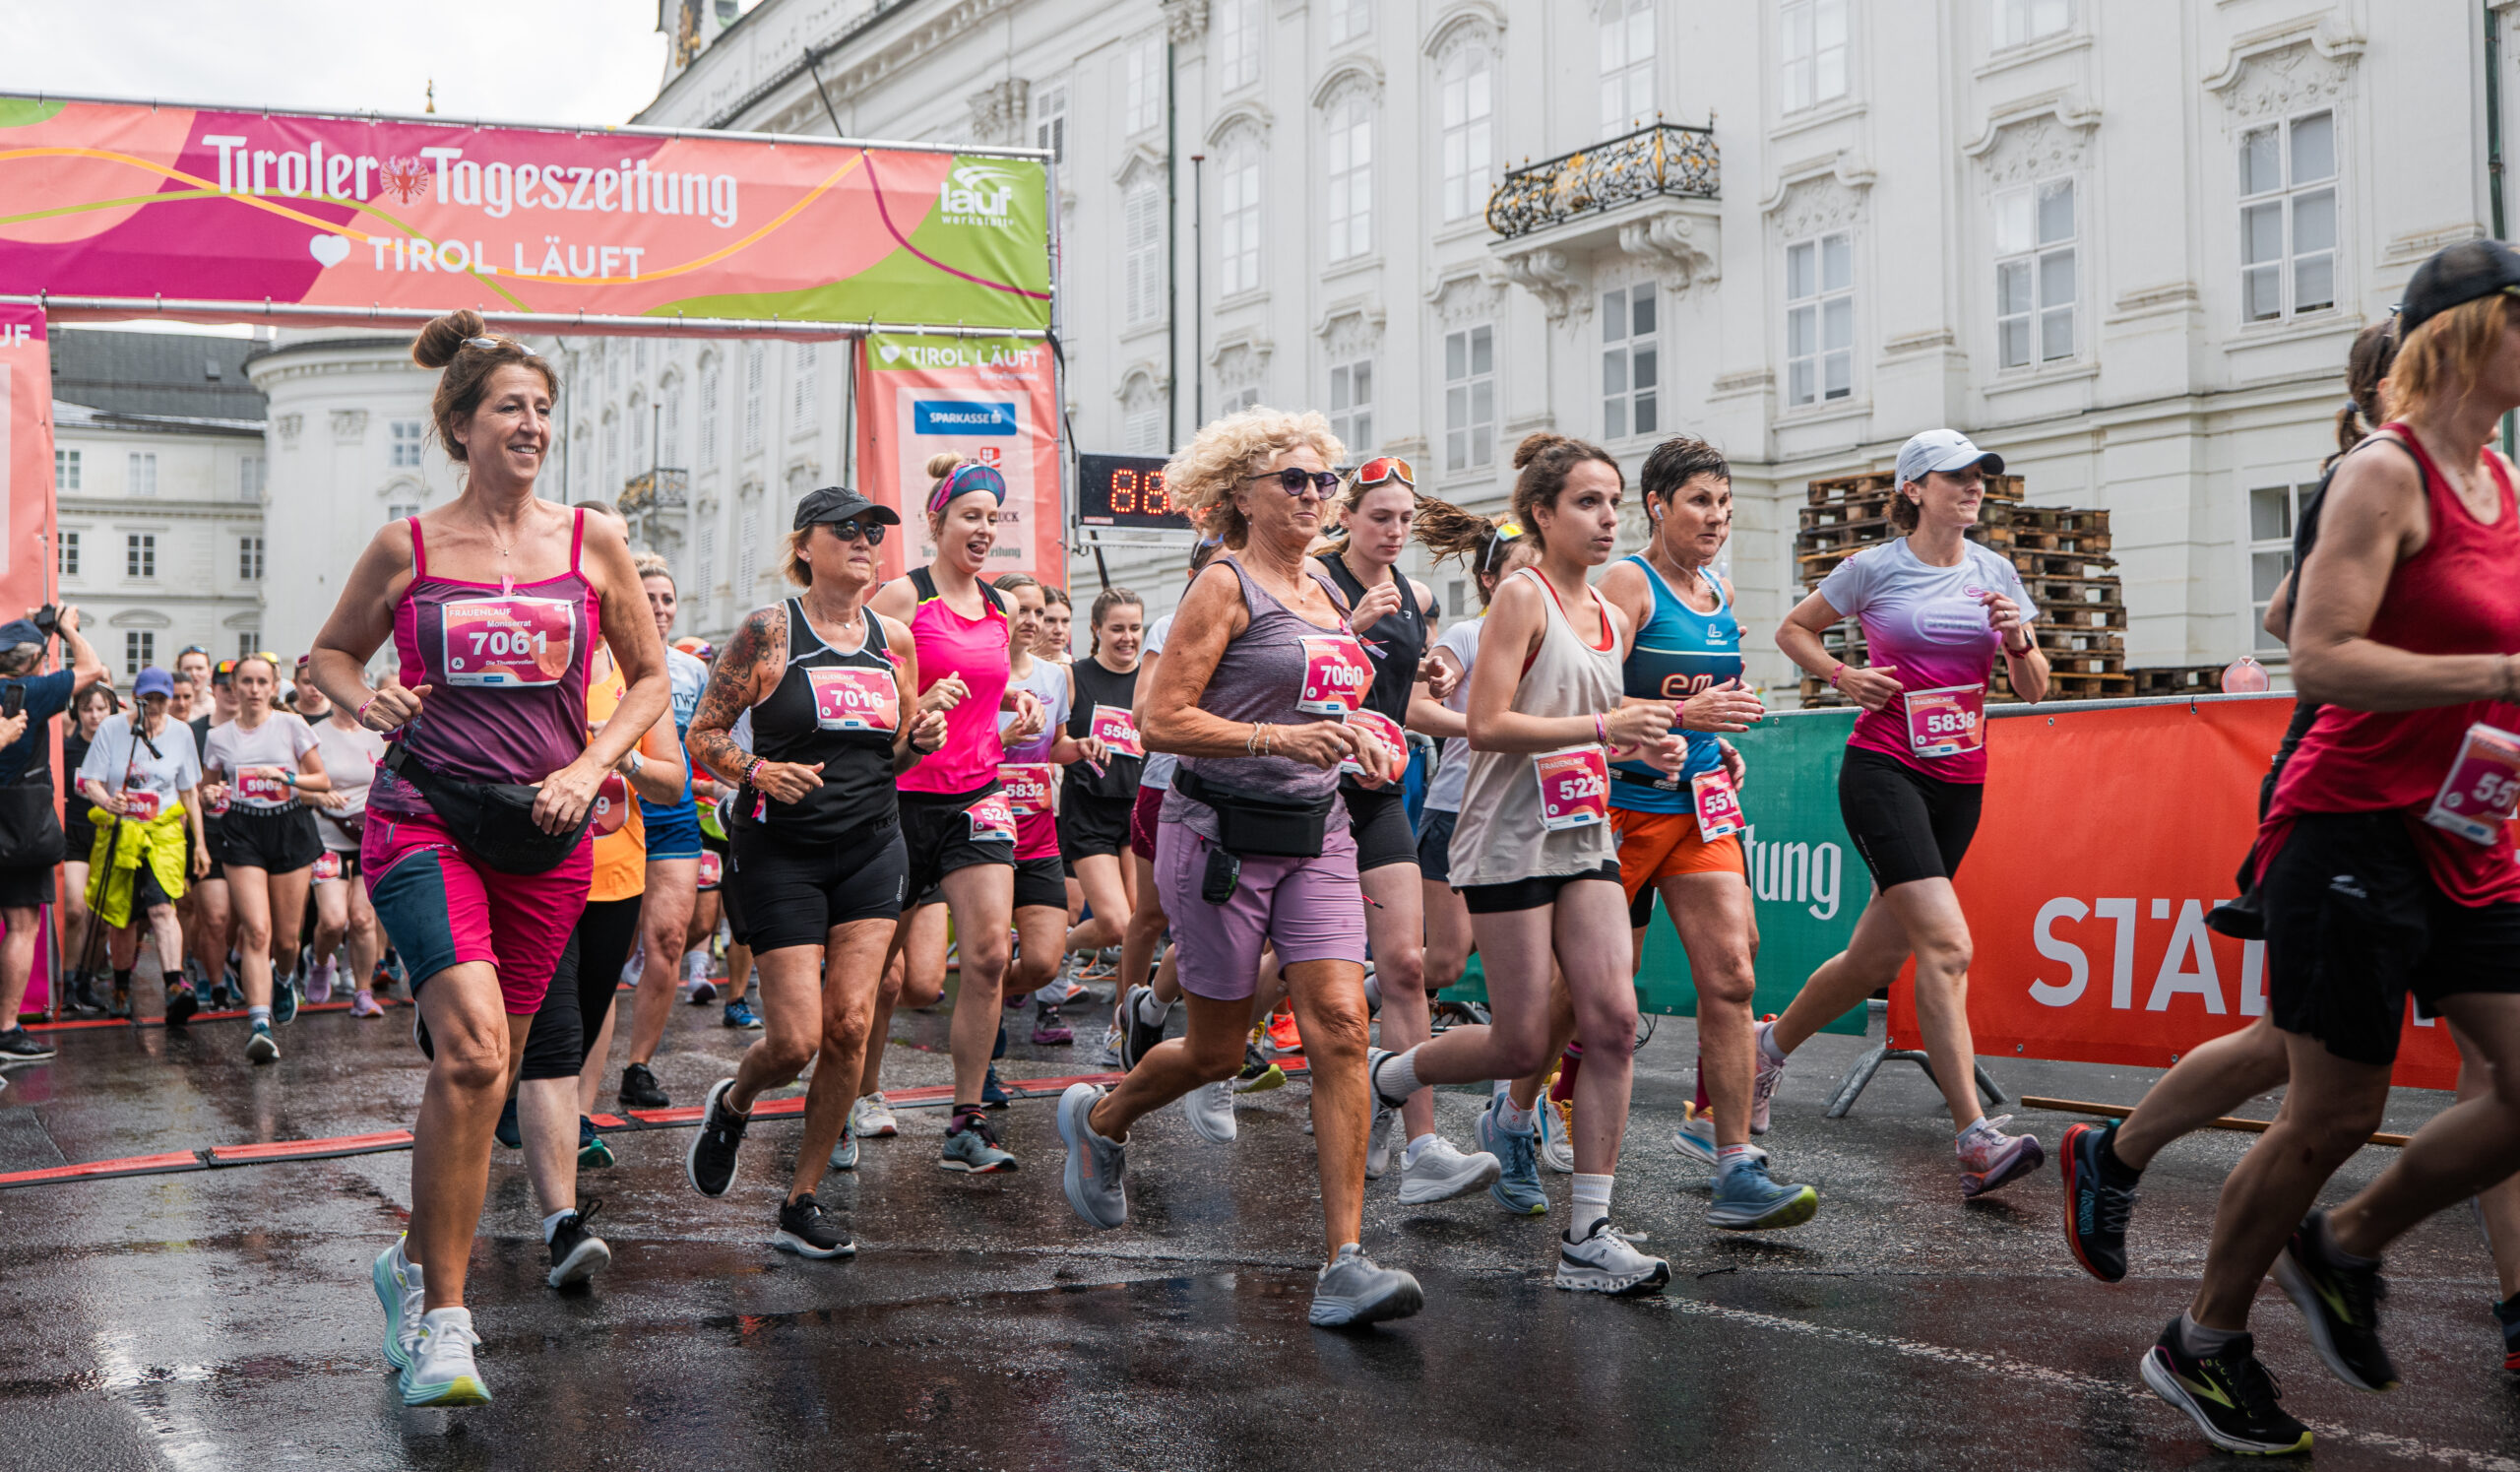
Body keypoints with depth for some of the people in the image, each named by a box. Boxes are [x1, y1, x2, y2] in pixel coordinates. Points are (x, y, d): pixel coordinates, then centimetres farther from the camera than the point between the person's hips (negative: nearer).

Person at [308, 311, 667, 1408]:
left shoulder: (592, 542, 6)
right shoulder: (405, 547, 3)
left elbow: (649, 677, 13)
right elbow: (330, 651, 16)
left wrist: (588, 768, -1)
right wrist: (364, 702, -5)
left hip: (544, 833, 3)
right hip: (423, 819, -3)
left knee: (481, 1068, 10)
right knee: (473, 1046, -22)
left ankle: (414, 1261, 35)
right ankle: (443, 1315, -11)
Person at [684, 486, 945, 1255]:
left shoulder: (894, 638, 9)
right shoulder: (770, 630, -5)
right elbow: (704, 733, -2)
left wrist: (921, 739, -3)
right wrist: (759, 771, -20)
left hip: (872, 846, 4)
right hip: (782, 849, -4)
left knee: (851, 1025, -5)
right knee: (796, 1039, -7)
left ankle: (802, 1199, 9)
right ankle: (731, 1104, 29)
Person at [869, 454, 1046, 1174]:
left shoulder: (996, 606, 12)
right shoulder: (902, 597, -7)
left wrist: (1015, 702, 8)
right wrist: (919, 708, -26)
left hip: (977, 793, 4)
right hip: (907, 795, -4)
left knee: (990, 952, -11)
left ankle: (967, 1124, -4)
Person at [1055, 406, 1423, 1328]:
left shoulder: (1325, 592, 14)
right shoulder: (1224, 587, -8)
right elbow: (1164, 720, -15)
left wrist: (1354, 740, 9)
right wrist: (1278, 740, -25)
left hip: (1315, 836, 6)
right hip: (1222, 835, -6)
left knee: (1340, 1028, -11)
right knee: (1218, 1052, 6)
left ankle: (1343, 1266, -11)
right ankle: (1099, 1118, 39)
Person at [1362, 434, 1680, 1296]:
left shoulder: (1613, 619, 14)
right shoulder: (1522, 596, -9)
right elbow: (1488, 725, -17)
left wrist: (1640, 748, 5)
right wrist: (1603, 726, -22)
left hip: (1586, 838, 7)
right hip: (1511, 842, -7)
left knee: (1613, 1020, -7)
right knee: (1524, 1044, -3)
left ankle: (1588, 1235, -2)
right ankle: (1385, 1079, 27)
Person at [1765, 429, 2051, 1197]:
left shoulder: (1995, 571, 10)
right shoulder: (1874, 569, -2)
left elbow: (2034, 690, 11)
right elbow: (1793, 628, 12)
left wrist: (2018, 638, -9)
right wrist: (1843, 676, -5)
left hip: (1959, 783, 6)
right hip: (1883, 771, -6)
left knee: (1877, 959, 10)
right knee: (1946, 945, -20)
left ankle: (1771, 1042, 36)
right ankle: (1976, 1142, -22)